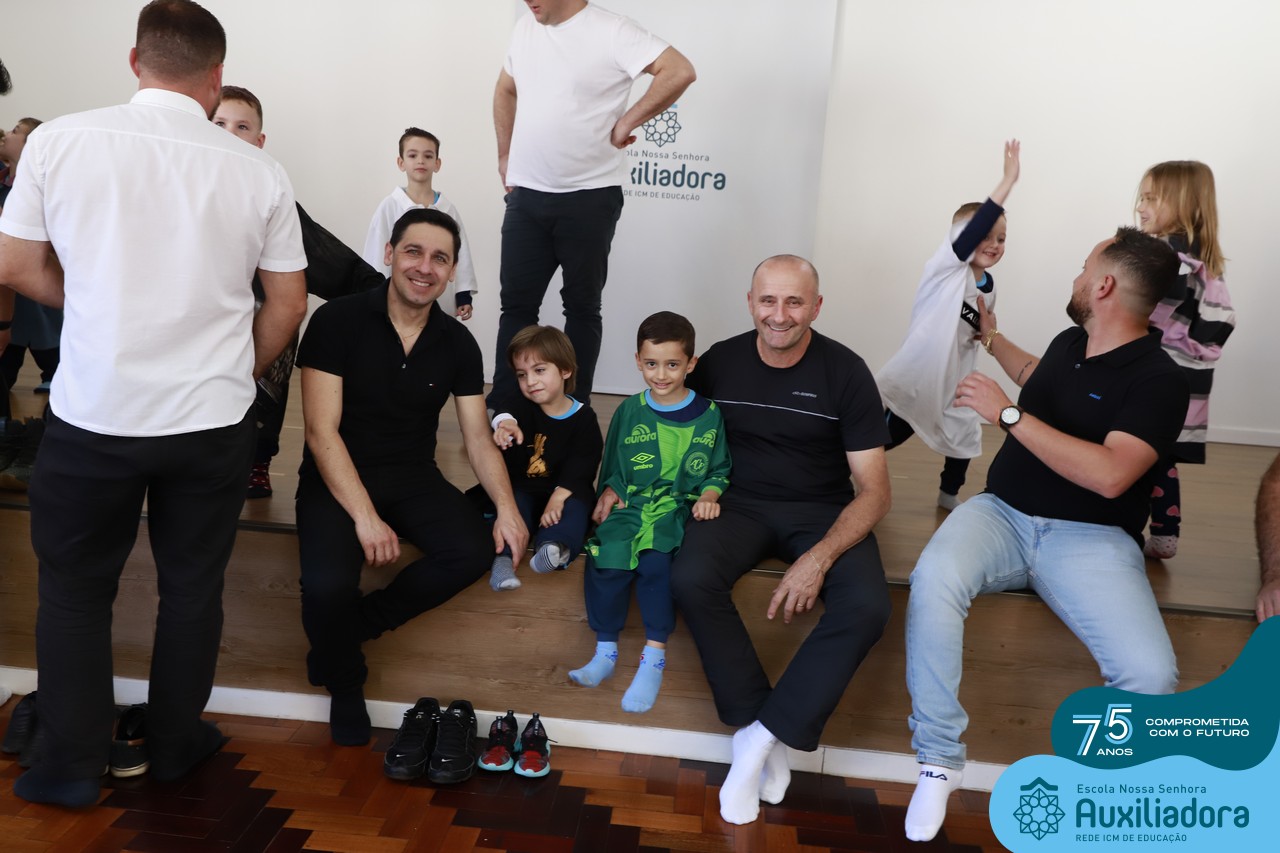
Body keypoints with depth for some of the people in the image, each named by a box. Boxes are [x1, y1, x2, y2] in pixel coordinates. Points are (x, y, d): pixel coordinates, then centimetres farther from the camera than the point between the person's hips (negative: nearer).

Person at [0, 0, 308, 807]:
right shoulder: (260, 171, -5)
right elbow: (288, 305, 1)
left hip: (94, 414, 0)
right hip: (214, 420, 1)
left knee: (75, 586, 18)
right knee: (193, 584, 17)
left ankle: (74, 765, 28)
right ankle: (175, 743, 33)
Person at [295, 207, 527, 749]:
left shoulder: (458, 344, 0)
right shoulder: (338, 321, -12)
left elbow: (478, 439, 2)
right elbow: (322, 431, -16)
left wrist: (506, 506, -15)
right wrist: (364, 516, -25)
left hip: (413, 478, 4)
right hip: (338, 478, -3)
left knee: (474, 553, -22)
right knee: (328, 584, -29)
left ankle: (355, 623, 2)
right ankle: (343, 682, 5)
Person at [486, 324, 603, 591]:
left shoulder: (583, 418, -3)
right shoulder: (523, 408, 2)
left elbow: (580, 466, -12)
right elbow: (505, 414, -24)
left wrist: (559, 497, -27)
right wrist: (505, 422, -51)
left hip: (565, 492, -2)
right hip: (522, 489, 2)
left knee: (575, 508, -31)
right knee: (513, 503, -28)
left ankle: (555, 547, -55)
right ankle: (503, 557, -42)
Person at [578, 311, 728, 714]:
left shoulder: (708, 414, 5)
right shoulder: (629, 412, 10)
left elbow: (719, 469, 11)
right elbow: (613, 466, 18)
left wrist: (709, 494, -8)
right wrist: (610, 490, -1)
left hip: (679, 508, -2)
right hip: (629, 505, 2)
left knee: (656, 560, -30)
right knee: (606, 556, -25)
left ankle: (654, 656, -17)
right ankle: (605, 651, -10)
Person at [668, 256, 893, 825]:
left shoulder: (845, 373, -9)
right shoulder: (719, 362, -3)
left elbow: (874, 490, -9)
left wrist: (819, 558, -25)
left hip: (823, 512, -1)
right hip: (743, 504, 1)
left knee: (866, 607, -30)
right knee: (690, 578, -30)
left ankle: (759, 738, -16)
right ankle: (763, 733, -13)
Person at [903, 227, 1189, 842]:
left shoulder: (1157, 380, -9)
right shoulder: (1069, 343, 12)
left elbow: (1109, 475, -24)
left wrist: (1006, 413, -21)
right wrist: (992, 337, 42)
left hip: (1090, 537, -4)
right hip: (1002, 514, 4)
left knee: (1150, 675, -28)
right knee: (932, 581, -30)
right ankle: (939, 758, -14)